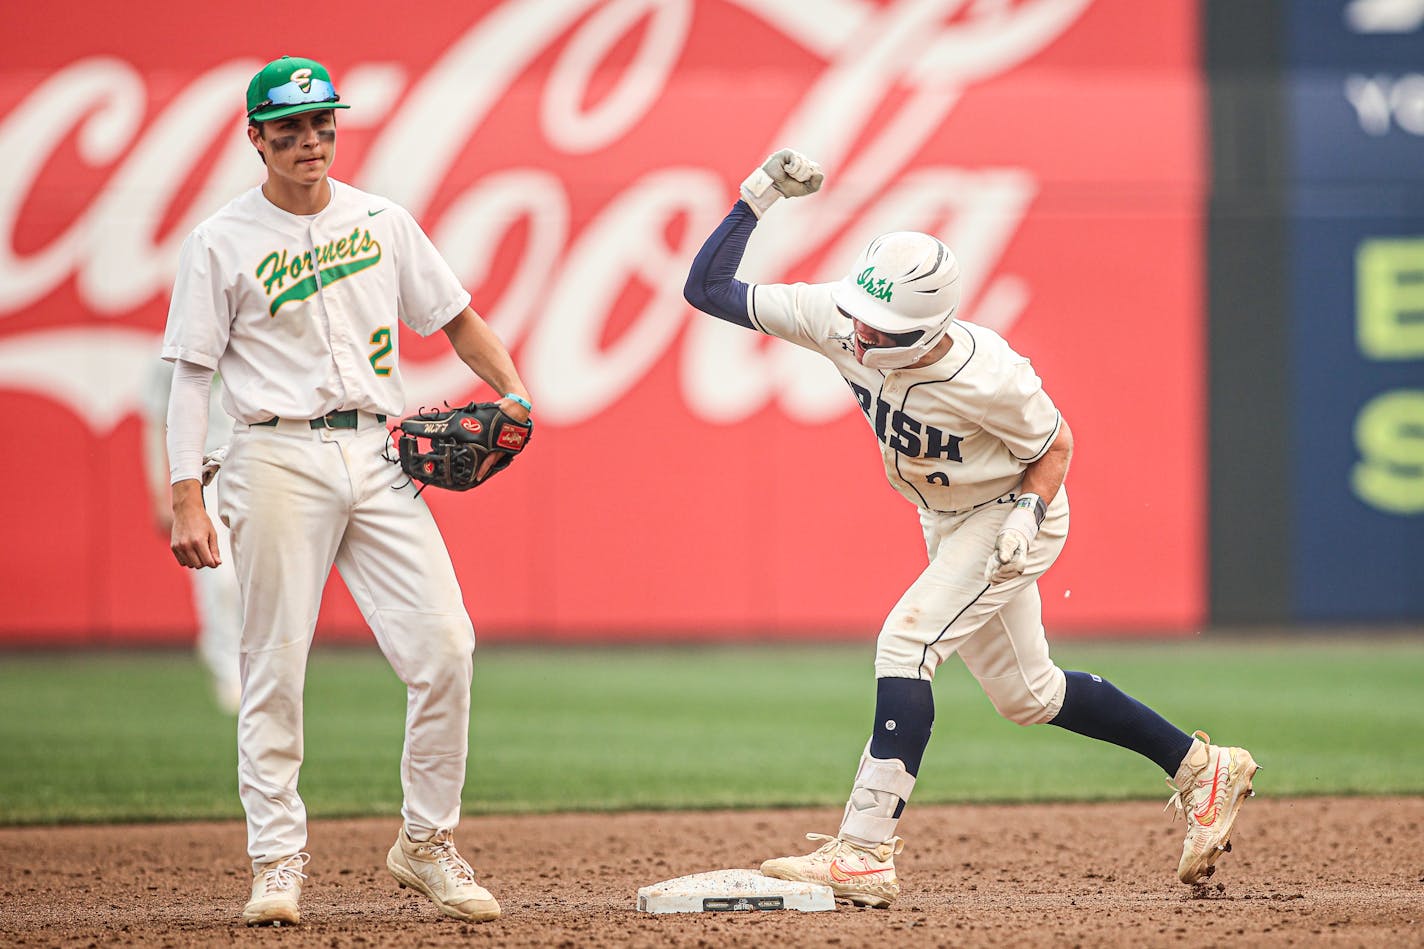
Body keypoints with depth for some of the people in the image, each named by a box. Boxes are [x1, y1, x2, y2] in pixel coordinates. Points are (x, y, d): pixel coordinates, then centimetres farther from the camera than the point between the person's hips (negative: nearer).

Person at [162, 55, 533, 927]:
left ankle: (427, 843, 6)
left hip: (378, 455, 3)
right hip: (278, 460, -3)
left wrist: (513, 389, 0)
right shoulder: (222, 245, 1)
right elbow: (192, 377, 0)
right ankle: (278, 858, 4)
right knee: (276, 668, -4)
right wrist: (186, 501, -8)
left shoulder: (382, 223, 11)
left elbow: (456, 317, 19)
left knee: (446, 650, -7)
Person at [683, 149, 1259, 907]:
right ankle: (1201, 770, 31)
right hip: (945, 522, 8)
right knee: (1024, 694, 16)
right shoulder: (841, 321, -23)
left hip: (1009, 515, -7)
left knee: (906, 643, -24)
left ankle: (863, 856, -26)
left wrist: (1026, 517, -32)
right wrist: (759, 196, -29)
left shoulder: (987, 378, -35)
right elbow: (708, 288, -19)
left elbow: (1055, 446, -16)